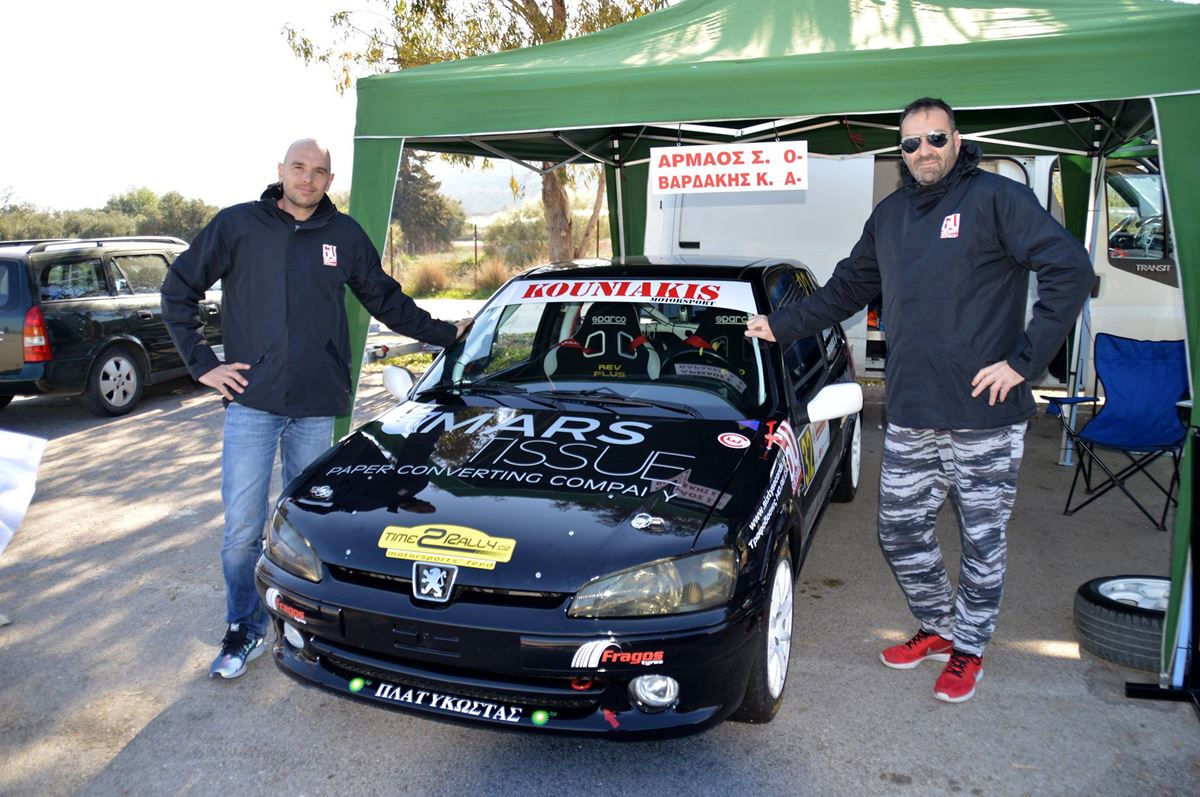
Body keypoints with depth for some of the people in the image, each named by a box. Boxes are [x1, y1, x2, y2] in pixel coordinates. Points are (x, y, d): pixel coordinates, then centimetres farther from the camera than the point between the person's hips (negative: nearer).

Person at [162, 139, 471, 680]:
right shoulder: (237, 225, 1)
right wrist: (201, 364, -1)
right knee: (242, 525, 0)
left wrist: (444, 333, 17)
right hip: (251, 400, -1)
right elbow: (178, 289, 6)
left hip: (317, 406, 2)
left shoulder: (345, 235, 7)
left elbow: (386, 301, 18)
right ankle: (244, 630, 18)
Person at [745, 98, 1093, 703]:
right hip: (908, 419, 6)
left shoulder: (997, 198, -7)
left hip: (985, 418, -5)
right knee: (900, 534, 12)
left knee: (982, 542, 9)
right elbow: (846, 289, 24)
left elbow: (1070, 270, -13)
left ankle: (968, 649, 30)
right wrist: (782, 325, 22)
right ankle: (938, 628, 36)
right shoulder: (889, 216, 13)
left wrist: (1025, 359, -16)